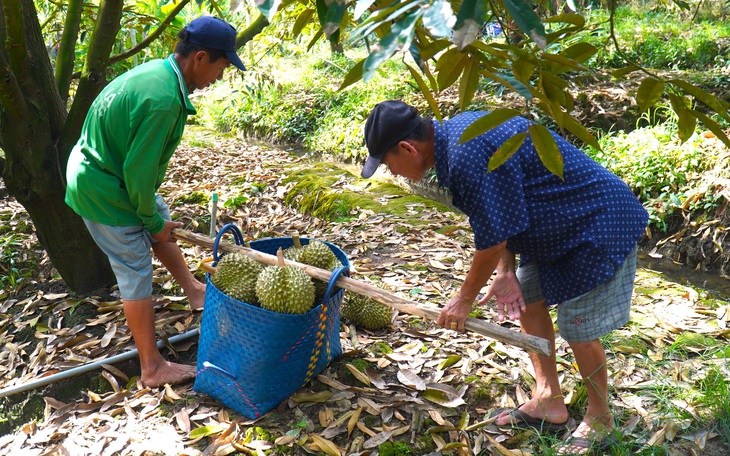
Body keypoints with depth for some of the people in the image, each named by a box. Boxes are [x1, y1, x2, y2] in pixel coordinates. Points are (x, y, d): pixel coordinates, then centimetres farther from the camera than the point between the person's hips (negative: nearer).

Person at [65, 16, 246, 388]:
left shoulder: (157, 71, 0)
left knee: (161, 223, 23)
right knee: (137, 271, -2)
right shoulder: (163, 99, -31)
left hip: (104, 169, 10)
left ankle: (194, 290, 45)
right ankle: (152, 368, 9)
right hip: (102, 189, -10)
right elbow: (138, 170, -26)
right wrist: (151, 220, -10)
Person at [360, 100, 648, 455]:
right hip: (559, 225, 10)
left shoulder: (468, 157, -31)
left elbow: (493, 237, -23)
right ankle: (548, 402, 29)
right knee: (526, 300, 16)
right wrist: (506, 272, -2)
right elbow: (501, 216, 6)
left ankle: (600, 420, 24)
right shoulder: (455, 132, 1)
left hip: (598, 228, -10)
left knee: (578, 330, -2)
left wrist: (465, 298, -9)